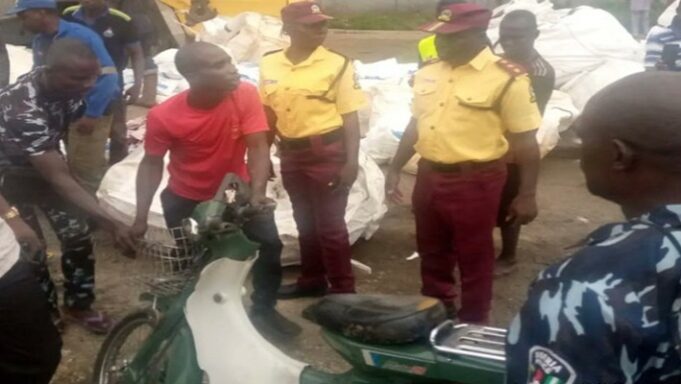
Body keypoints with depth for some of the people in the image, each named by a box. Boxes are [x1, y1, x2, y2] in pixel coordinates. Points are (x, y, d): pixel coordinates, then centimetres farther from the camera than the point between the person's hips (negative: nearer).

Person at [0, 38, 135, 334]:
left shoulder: (67, 86, -19)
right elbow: (59, 179, -41)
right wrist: (112, 224, -44)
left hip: (44, 163, 6)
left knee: (77, 235, 4)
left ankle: (78, 305, 24)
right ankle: (46, 314, 23)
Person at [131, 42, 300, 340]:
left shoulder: (246, 95, -22)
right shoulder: (164, 117, -25)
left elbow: (257, 146, -23)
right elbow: (152, 164, -13)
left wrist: (258, 192, -38)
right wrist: (141, 216, -19)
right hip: (185, 199, -1)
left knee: (270, 242, -7)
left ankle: (264, 310, 14)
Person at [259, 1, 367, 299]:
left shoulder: (337, 64, -9)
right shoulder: (269, 65, 4)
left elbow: (350, 116, -9)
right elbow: (267, 113, 13)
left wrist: (352, 161, -15)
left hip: (327, 152, -5)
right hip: (291, 153, 5)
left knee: (330, 225, -1)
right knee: (305, 222, 18)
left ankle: (343, 290, 11)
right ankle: (312, 280, 34)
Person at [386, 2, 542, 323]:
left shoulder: (507, 79, -14)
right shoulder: (428, 75, 6)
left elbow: (525, 141, -12)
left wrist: (527, 194, -13)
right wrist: (395, 169, 14)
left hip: (474, 181, -6)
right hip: (428, 176, 6)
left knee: (473, 258, 8)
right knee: (431, 252, 19)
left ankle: (472, 324, 25)